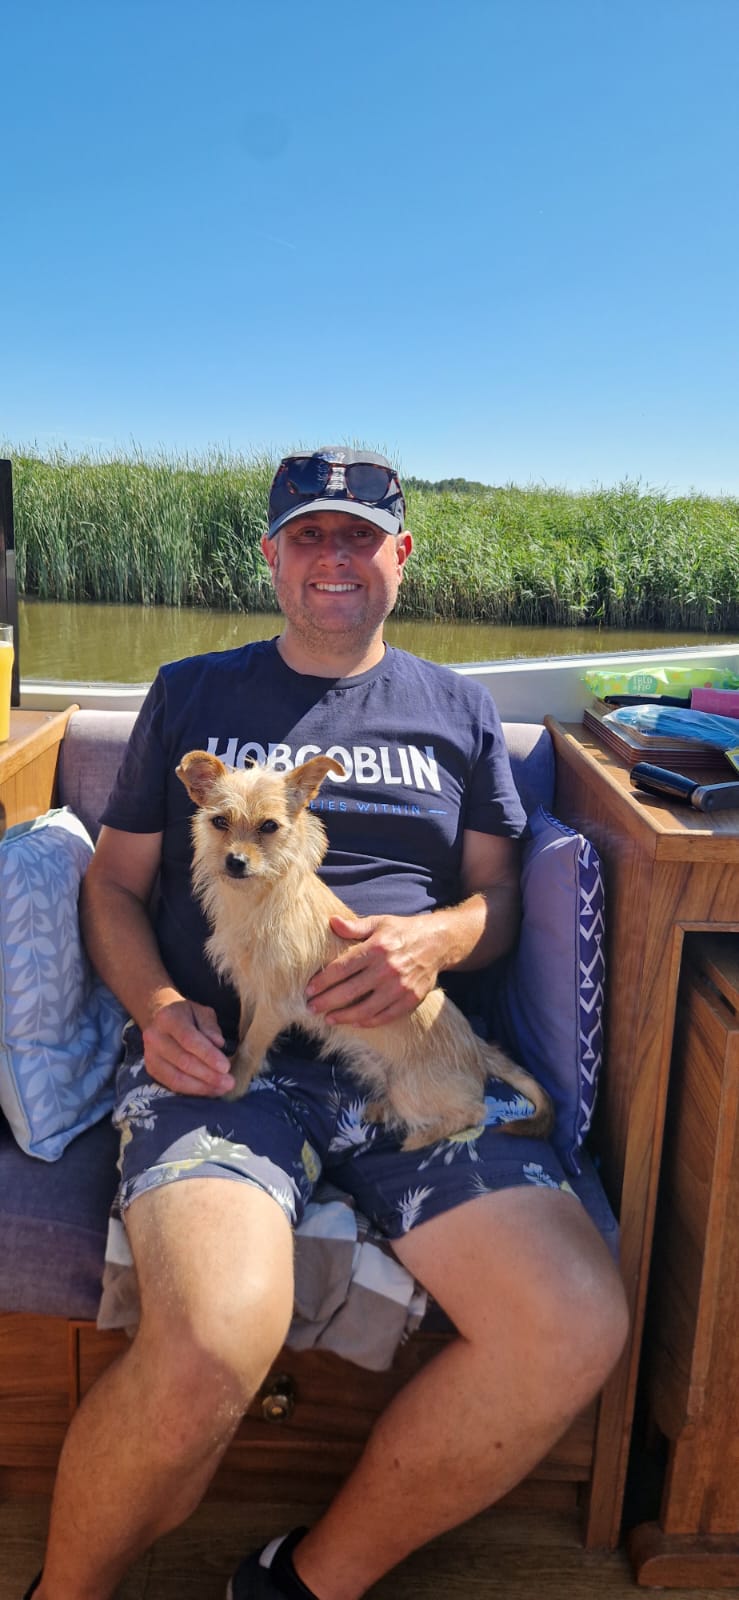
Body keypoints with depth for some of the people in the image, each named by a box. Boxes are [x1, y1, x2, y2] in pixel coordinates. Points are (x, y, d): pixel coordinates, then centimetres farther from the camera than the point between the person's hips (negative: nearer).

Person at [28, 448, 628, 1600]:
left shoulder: (457, 710, 20)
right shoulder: (192, 693, 17)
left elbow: (498, 894, 18)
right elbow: (115, 881, 15)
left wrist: (437, 938, -6)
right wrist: (157, 1006, -5)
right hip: (219, 1050, -2)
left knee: (577, 1329, -21)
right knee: (213, 1342, -31)